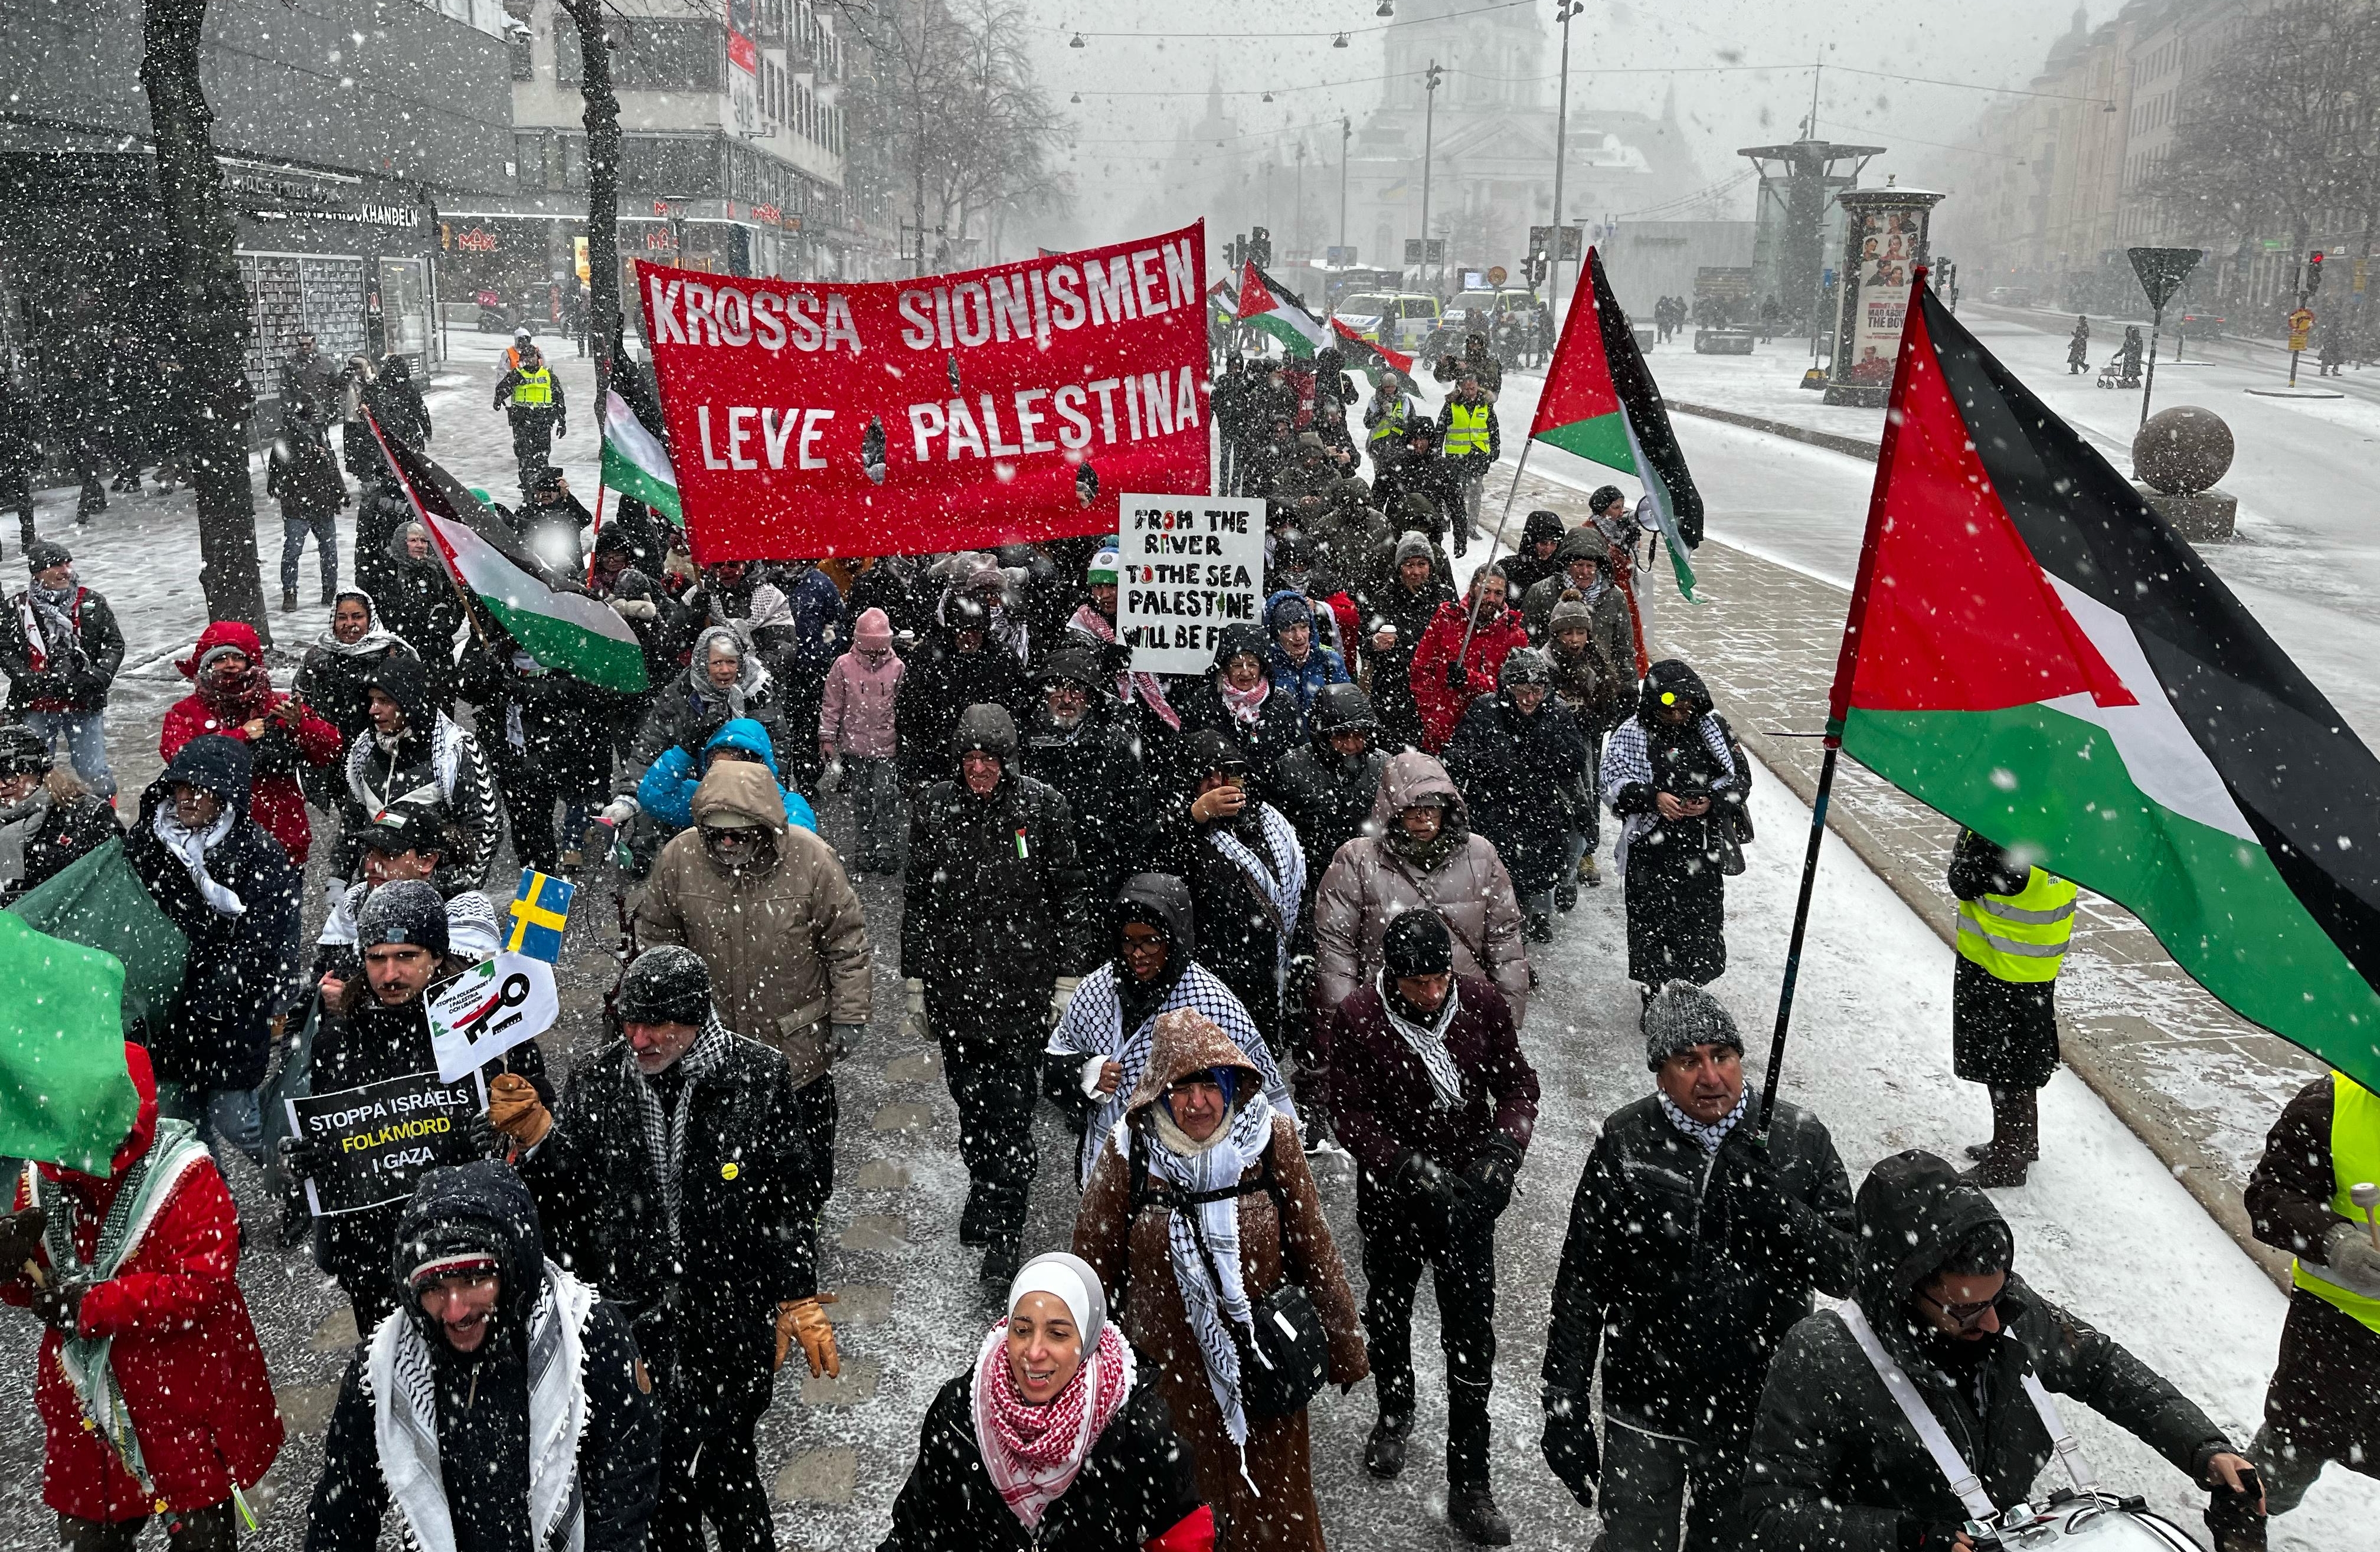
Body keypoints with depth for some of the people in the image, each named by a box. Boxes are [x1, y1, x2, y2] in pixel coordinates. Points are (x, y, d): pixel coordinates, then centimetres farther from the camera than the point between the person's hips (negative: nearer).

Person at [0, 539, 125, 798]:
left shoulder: (93, 604, 4)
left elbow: (115, 644, 3)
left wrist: (98, 676, -13)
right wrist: (34, 681, -15)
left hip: (85, 707, 0)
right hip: (35, 709, 0)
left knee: (95, 773, 1)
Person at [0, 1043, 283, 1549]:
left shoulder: (185, 1175, -18)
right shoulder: (41, 1176, 0)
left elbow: (203, 1284, -24)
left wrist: (92, 1305, -26)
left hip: (186, 1410, -5)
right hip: (85, 1414, 5)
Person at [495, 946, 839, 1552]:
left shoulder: (757, 1076, -11)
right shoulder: (598, 1075, -4)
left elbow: (790, 1200, -4)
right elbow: (567, 1189, 2)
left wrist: (803, 1305, -3)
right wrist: (534, 1133, -16)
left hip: (731, 1321, -2)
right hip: (630, 1315, 2)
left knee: (725, 1464, 9)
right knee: (653, 1464, 14)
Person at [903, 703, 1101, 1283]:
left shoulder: (1042, 807, -6)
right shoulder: (933, 806, 2)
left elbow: (1073, 897, -1)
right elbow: (917, 900, 10)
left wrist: (1069, 979, -3)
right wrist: (915, 985, 10)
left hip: (1023, 989, -3)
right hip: (954, 987, 3)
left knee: (1011, 1110, -1)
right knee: (969, 1103, 16)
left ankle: (1006, 1232, 12)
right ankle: (984, 1186, 41)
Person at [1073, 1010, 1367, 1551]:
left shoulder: (1272, 1139, -12)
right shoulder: (1128, 1151, -13)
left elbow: (1314, 1249, -3)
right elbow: (1092, 1263, -2)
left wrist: (1343, 1346, 3)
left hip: (1264, 1363, 1)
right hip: (1167, 1366, 0)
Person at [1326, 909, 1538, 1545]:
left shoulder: (1483, 1004, -14)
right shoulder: (1357, 1019, -20)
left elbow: (1517, 1084, -4)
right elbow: (1350, 1113, -15)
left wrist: (1502, 1149, -20)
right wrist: (1410, 1168, -27)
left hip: (1466, 1197, 0)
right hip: (1389, 1196, 0)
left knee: (1472, 1337, 2)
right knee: (1387, 1309, 24)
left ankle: (1469, 1486, 15)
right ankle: (1394, 1414, 53)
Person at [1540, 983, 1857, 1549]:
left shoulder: (1800, 1139, -7)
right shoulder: (1625, 1143, -12)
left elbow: (1848, 1271, -8)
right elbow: (1580, 1286, -7)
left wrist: (1772, 1205, -25)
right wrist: (1564, 1408, -7)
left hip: (1760, 1413, 2)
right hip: (1644, 1414, -2)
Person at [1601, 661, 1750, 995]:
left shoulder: (1712, 728, 4)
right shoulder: (1630, 735, -3)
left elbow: (1740, 776, 5)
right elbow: (1615, 783, -8)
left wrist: (1712, 801, -14)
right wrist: (1654, 797, -24)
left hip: (1704, 849, 2)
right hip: (1651, 851, -2)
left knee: (1705, 923, 11)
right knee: (1652, 926, 5)